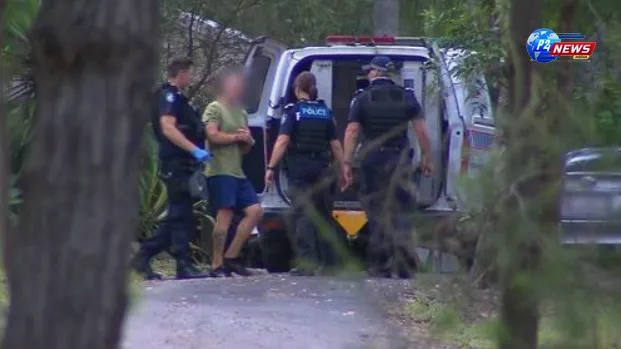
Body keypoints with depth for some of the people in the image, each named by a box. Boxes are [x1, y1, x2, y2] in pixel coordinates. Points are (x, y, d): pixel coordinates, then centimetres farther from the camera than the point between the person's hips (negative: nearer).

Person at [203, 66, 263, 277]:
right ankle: (217, 265, -12)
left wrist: (248, 140, 5)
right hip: (220, 171, -9)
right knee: (225, 215, -14)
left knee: (255, 211, 0)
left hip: (238, 173, 9)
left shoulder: (241, 113, 25)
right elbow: (213, 135, -16)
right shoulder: (215, 109, -1)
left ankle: (231, 256, 7)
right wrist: (236, 137, -3)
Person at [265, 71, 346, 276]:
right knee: (323, 214, 12)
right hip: (322, 167, 4)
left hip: (300, 167, -4)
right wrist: (343, 169, 15)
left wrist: (271, 168, -13)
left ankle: (306, 264, -15)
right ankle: (328, 263, 14)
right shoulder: (325, 112, 10)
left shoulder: (294, 110, -3)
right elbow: (335, 145, 9)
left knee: (303, 214, -6)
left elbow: (283, 140, -12)